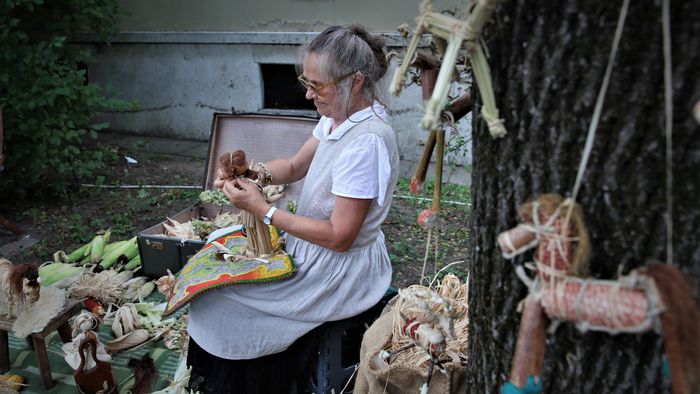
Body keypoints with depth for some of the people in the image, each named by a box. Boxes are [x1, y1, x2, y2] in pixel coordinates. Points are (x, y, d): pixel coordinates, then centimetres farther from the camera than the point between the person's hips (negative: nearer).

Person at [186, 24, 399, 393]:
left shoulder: (366, 141, -29)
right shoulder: (337, 116, -1)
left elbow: (338, 237, -26)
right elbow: (295, 166, 13)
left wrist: (261, 209, -22)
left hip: (341, 272, -9)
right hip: (314, 249, 9)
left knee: (219, 300, -4)